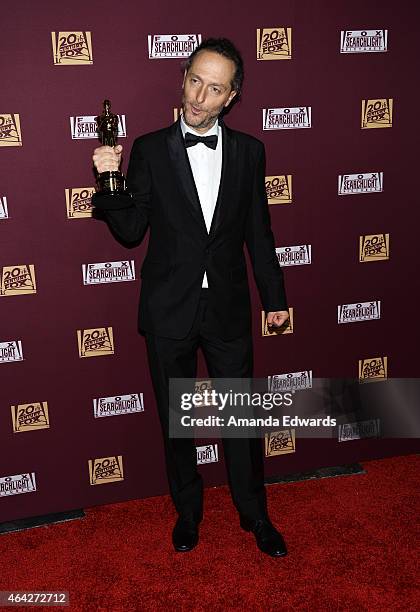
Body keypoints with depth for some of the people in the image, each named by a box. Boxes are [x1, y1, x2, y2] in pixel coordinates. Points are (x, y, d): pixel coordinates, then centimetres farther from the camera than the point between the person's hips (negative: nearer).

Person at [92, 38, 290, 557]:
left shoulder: (248, 151, 2)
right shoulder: (149, 150, -2)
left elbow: (258, 232, 8)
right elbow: (131, 231, -3)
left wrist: (273, 296, 10)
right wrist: (111, 181, -19)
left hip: (228, 309, 1)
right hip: (168, 311, 0)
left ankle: (254, 514, 34)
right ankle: (187, 511, 37)